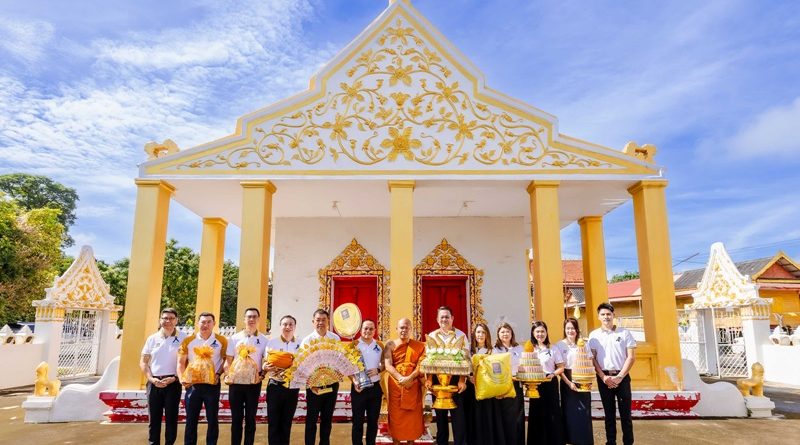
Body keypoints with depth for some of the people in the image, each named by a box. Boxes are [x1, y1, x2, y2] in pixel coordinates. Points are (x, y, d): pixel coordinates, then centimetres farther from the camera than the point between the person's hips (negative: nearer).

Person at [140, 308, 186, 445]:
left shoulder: (183, 338, -2)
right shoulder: (152, 338, 7)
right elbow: (143, 362, 10)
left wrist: (174, 378, -10)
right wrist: (151, 379, -4)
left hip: (173, 383, -2)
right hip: (154, 383, 2)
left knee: (171, 417, 3)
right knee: (153, 418, 7)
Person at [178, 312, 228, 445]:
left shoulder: (221, 341, -2)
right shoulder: (188, 341, 1)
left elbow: (226, 359, 4)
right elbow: (181, 362, 2)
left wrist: (218, 374, -9)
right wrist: (182, 379, -12)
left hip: (212, 384, -1)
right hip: (192, 384, 1)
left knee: (212, 419, 7)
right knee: (191, 419, 9)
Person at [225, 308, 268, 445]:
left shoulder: (264, 340, 2)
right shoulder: (235, 338, 3)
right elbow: (228, 360, 4)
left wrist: (262, 375, -12)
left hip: (254, 384, 0)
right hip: (236, 383, 0)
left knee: (251, 418, 7)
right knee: (236, 418, 7)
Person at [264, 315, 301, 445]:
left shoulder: (300, 344, 4)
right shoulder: (271, 342, 1)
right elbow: (266, 364, 0)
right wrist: (266, 367, -22)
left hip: (293, 387, 1)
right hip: (275, 386, -1)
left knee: (287, 421, 10)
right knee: (273, 421, 2)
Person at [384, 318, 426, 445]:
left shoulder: (419, 346, 5)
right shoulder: (390, 345, 3)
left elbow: (421, 365, -3)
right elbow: (388, 365, -6)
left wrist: (409, 378, -18)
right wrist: (401, 378, -18)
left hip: (413, 387, 1)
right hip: (395, 386, 0)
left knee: (413, 416, 4)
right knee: (395, 416, 4)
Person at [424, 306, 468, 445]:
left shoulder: (461, 335, 1)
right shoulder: (432, 336, 9)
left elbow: (466, 358, -4)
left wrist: (462, 380, -13)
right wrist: (428, 379, -5)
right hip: (437, 379, 2)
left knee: (458, 415, -2)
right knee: (440, 415, 10)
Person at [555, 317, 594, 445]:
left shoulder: (584, 344, 4)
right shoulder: (559, 345, -3)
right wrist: (569, 382, -14)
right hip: (567, 381, -1)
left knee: (584, 412, 0)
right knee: (570, 412, 1)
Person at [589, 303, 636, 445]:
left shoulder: (625, 333, 0)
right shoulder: (594, 335, 2)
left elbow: (631, 357, -2)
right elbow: (592, 359, 2)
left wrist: (619, 377, -9)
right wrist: (604, 377, -9)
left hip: (622, 377, -1)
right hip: (604, 378, 1)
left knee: (625, 412, 3)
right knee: (609, 412, 8)